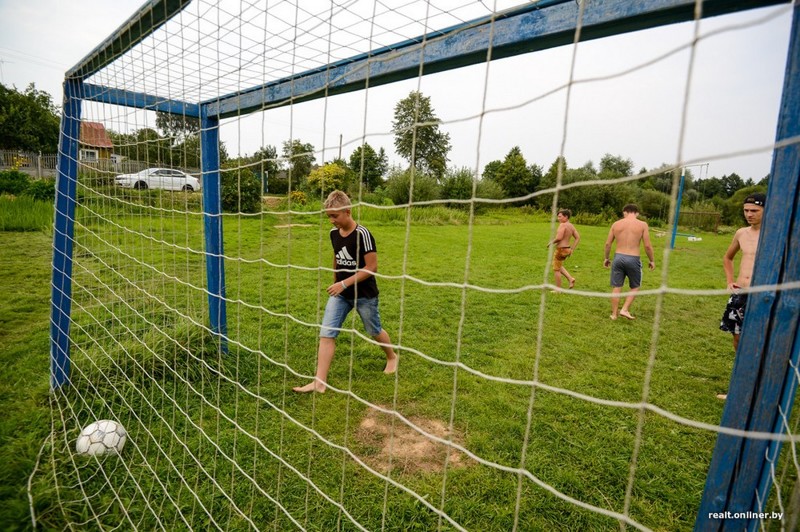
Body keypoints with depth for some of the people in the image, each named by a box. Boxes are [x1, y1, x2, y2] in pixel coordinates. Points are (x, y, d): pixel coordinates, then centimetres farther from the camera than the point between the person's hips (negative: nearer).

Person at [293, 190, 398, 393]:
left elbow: (372, 267, -21)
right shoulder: (334, 233, 0)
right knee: (326, 334, -4)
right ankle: (319, 382, 2)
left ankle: (392, 357, 45)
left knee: (374, 331, 15)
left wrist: (344, 283, -25)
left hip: (364, 294, -5)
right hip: (340, 294, 5)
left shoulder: (362, 234, -21)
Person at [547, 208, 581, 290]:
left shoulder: (563, 225, -19)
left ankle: (558, 289, 14)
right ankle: (570, 278, 17)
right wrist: (572, 249, 12)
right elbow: (578, 238, 9)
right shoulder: (571, 226, 7)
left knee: (556, 269, 6)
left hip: (561, 249, -9)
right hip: (567, 249, 9)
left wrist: (551, 242, -10)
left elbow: (559, 237, -28)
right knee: (559, 266, 30)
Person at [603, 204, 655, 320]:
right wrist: (652, 260, 9)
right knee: (635, 287, 17)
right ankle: (625, 309, 7)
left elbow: (608, 244, 5)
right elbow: (647, 246, -4)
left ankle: (614, 314, 15)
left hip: (618, 257, 2)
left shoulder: (616, 224, 4)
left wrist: (606, 258, 18)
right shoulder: (642, 225, -2)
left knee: (616, 287, 9)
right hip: (633, 259, -2)